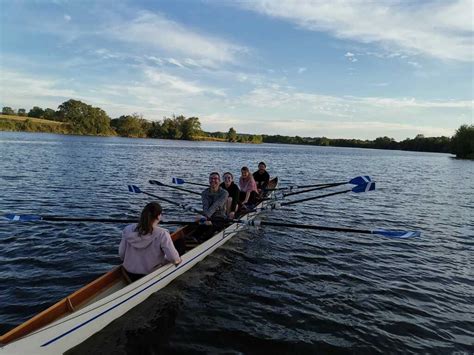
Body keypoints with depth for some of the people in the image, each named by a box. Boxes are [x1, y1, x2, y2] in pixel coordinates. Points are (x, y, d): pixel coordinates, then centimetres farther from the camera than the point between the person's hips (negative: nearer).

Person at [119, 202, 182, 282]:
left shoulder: (128, 229, -10)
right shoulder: (162, 234, -23)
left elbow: (121, 254, -2)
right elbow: (173, 258, -23)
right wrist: (178, 260, 1)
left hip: (129, 274, 4)